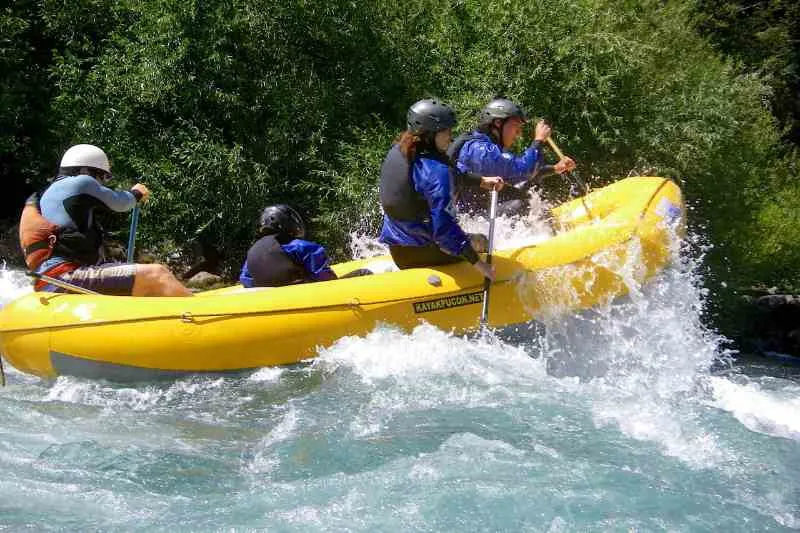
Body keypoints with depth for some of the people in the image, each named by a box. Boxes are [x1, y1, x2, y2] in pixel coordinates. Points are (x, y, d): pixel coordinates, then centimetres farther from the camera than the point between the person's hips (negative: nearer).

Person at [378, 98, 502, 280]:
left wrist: (481, 180, 25)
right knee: (480, 241, 19)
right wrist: (478, 264, -24)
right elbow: (443, 226, -28)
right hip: (422, 252, -6)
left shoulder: (398, 151, 2)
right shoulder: (435, 170, -25)